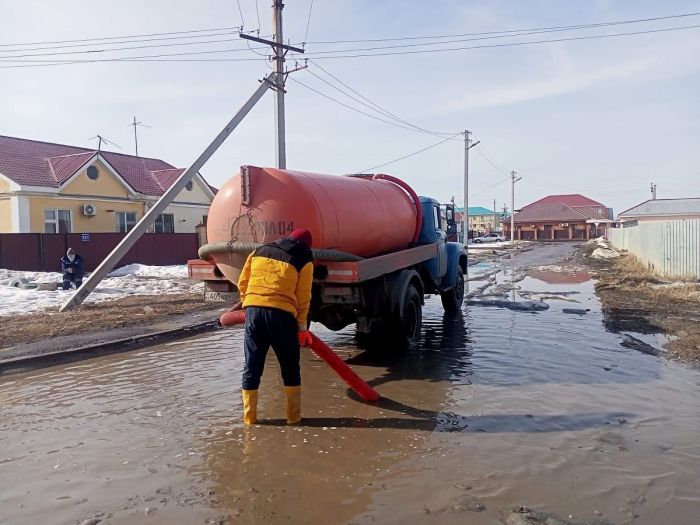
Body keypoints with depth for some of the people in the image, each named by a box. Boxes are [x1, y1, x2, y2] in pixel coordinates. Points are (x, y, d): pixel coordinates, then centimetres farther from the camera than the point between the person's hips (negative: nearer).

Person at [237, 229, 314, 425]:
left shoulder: (259, 251, 19)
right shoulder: (304, 261, 8)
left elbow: (242, 283, 18)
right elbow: (303, 298, 5)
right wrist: (302, 327, 12)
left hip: (253, 310, 3)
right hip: (282, 313, -3)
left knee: (252, 366, 13)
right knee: (290, 367, 13)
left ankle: (249, 416, 19)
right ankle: (293, 416, 18)